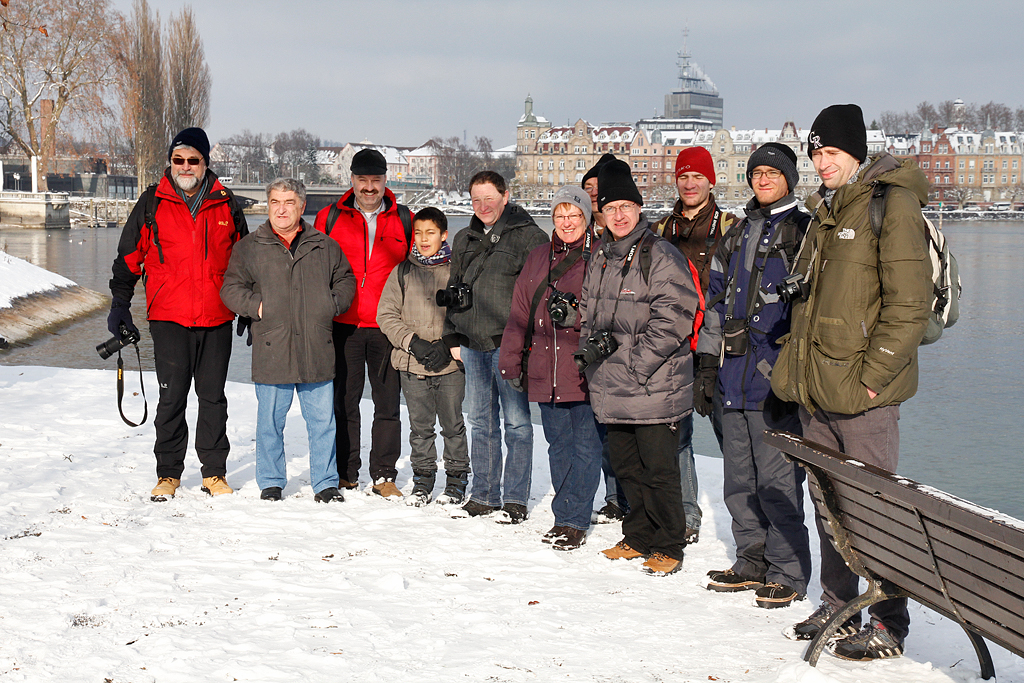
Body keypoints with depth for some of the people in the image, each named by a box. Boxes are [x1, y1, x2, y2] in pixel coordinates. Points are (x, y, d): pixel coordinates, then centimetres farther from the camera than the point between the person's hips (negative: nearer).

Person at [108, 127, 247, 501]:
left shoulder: (226, 206, 7)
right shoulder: (151, 204, 3)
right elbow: (128, 257, 8)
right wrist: (120, 304, 4)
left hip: (217, 319, 1)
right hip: (169, 318, -1)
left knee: (213, 396, 8)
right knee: (172, 396, 0)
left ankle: (214, 472, 17)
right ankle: (168, 473, 12)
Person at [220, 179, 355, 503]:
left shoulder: (325, 246, 10)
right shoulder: (249, 247, 6)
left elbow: (345, 280, 19)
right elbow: (231, 288, 8)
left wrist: (333, 304, 2)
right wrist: (255, 305, -8)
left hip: (317, 351, 1)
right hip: (271, 352, -1)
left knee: (323, 420, 5)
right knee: (270, 422, 6)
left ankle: (326, 483, 15)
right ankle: (271, 483, 19)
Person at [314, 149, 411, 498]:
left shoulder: (404, 221, 7)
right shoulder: (329, 218, 6)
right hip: (343, 326, 0)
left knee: (388, 403, 3)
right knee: (344, 401, 5)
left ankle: (384, 476, 12)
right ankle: (345, 475, 15)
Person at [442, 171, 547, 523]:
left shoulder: (529, 237, -2)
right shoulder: (464, 240, 17)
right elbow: (452, 291, 24)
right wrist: (453, 337, 17)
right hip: (473, 345, 6)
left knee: (517, 422, -2)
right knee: (481, 421, 11)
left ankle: (516, 499, 5)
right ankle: (484, 495, 20)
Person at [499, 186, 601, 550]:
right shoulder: (538, 258, 14)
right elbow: (519, 314, 16)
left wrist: (576, 315, -21)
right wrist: (511, 363, 13)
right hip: (546, 372, 5)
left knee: (585, 447, -2)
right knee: (559, 447, 11)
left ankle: (573, 520, 5)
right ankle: (567, 518, 20)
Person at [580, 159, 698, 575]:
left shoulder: (661, 256, -9)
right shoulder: (602, 260, 15)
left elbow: (673, 319, -15)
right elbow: (589, 311, 26)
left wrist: (634, 362, -16)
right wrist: (590, 345, 6)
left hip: (654, 386, -7)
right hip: (612, 388, 7)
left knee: (658, 469, -3)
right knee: (626, 466, 15)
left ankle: (669, 545, 9)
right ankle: (638, 537, 28)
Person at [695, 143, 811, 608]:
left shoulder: (803, 233, -1)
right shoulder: (736, 236, 18)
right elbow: (716, 302, 21)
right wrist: (706, 366, 15)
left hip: (776, 378, -7)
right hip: (735, 378, 7)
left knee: (777, 481, -5)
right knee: (739, 481, 12)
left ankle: (787, 574, 5)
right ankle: (752, 564, 24)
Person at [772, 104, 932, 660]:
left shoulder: (891, 204, -9)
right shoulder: (825, 212, 17)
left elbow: (909, 304, -16)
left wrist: (872, 376, -18)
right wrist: (792, 368, 16)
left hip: (862, 392, -8)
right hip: (815, 390, 8)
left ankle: (889, 625, 7)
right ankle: (838, 606, 27)